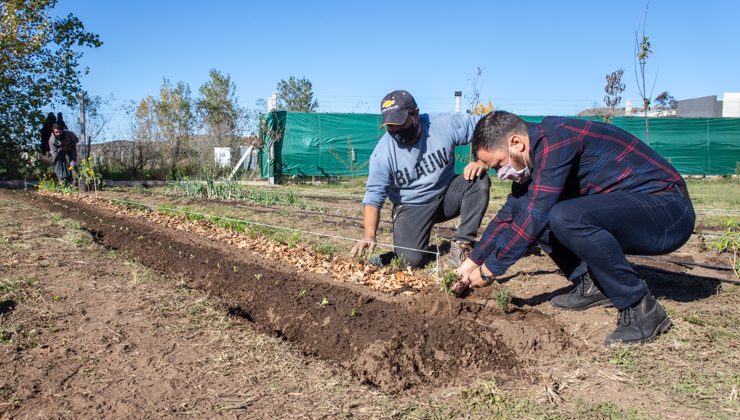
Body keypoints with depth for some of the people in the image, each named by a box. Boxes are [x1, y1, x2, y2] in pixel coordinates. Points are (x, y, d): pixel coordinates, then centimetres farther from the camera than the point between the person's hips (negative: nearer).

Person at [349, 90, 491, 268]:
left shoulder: (445, 124, -17)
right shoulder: (382, 154, -18)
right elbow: (373, 196, -19)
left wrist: (482, 162, -30)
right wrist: (370, 235, -33)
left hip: (447, 195, 2)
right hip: (411, 207, -2)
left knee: (479, 182, -27)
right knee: (411, 259, -25)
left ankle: (461, 245, -17)